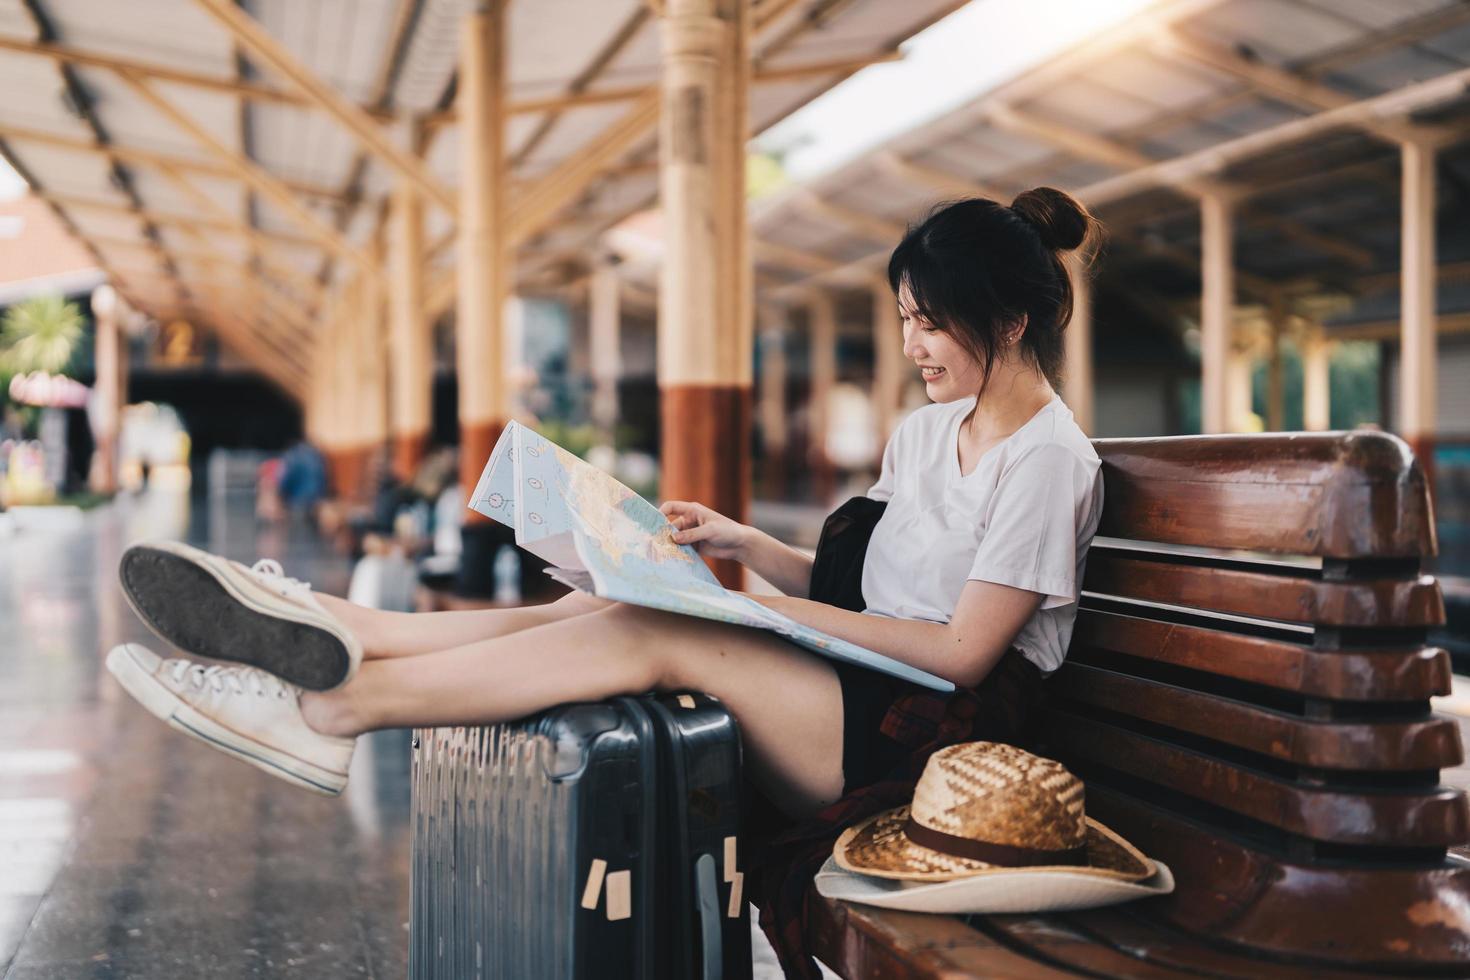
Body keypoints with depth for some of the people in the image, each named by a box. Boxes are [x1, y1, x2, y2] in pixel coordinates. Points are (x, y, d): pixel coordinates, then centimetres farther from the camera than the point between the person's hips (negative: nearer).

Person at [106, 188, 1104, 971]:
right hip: (852, 691, 8)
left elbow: (962, 651, -15)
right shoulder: (927, 431, 17)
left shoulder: (1050, 463, -10)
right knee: (600, 610, -12)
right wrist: (745, 544, 4)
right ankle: (342, 632, -15)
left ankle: (336, 705, -23)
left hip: (928, 733, -8)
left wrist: (786, 614, -14)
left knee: (648, 636, -26)